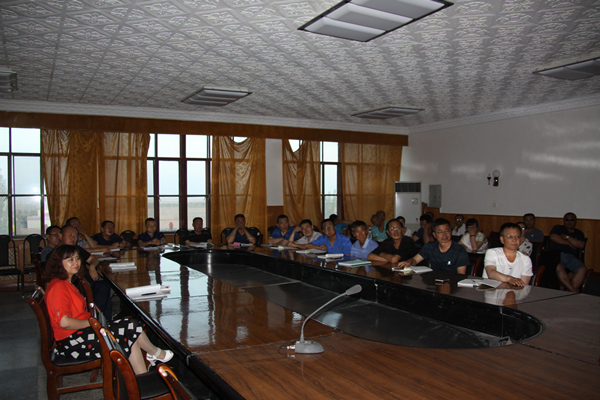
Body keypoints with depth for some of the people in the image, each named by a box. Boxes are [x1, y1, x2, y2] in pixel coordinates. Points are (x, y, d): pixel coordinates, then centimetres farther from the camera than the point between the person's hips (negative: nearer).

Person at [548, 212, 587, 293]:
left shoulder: (579, 233, 27)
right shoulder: (558, 228, 21)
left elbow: (581, 245, 7)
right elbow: (553, 237, -2)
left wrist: (567, 237, 3)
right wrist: (570, 244, 3)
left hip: (570, 256, 3)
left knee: (582, 269, -30)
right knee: (559, 268, -37)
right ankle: (574, 291, -36)